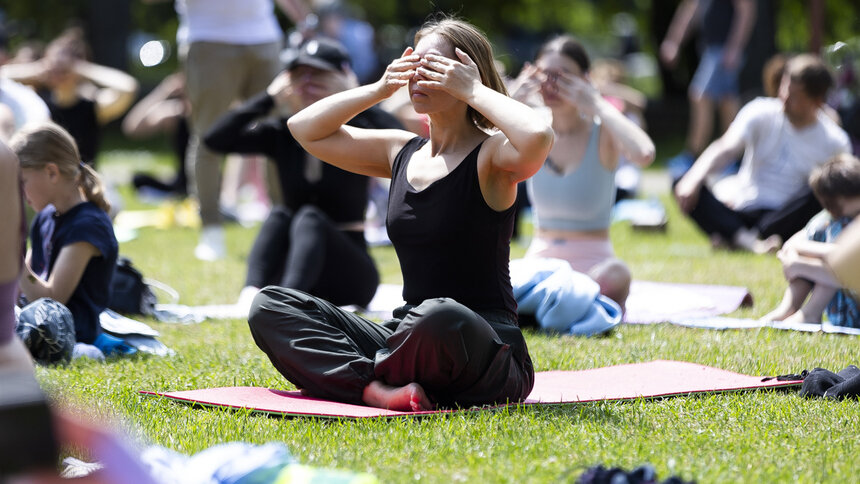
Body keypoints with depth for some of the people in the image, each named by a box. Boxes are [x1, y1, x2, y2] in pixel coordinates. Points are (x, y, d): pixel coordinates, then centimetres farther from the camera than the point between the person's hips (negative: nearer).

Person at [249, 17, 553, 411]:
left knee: (440, 318, -43)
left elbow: (537, 138, -32)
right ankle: (375, 390, -26)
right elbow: (304, 128, 20)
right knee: (269, 306, -4)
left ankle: (375, 379, -12)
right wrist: (380, 89, 8)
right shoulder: (402, 153, 13)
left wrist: (474, 91, -16)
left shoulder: (491, 155, -7)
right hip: (411, 336, 7)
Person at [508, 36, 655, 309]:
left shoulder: (602, 133, -6)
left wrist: (596, 104, -22)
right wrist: (513, 101, -14)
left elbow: (643, 155, -31)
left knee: (614, 277, -37)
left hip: (592, 262, -1)